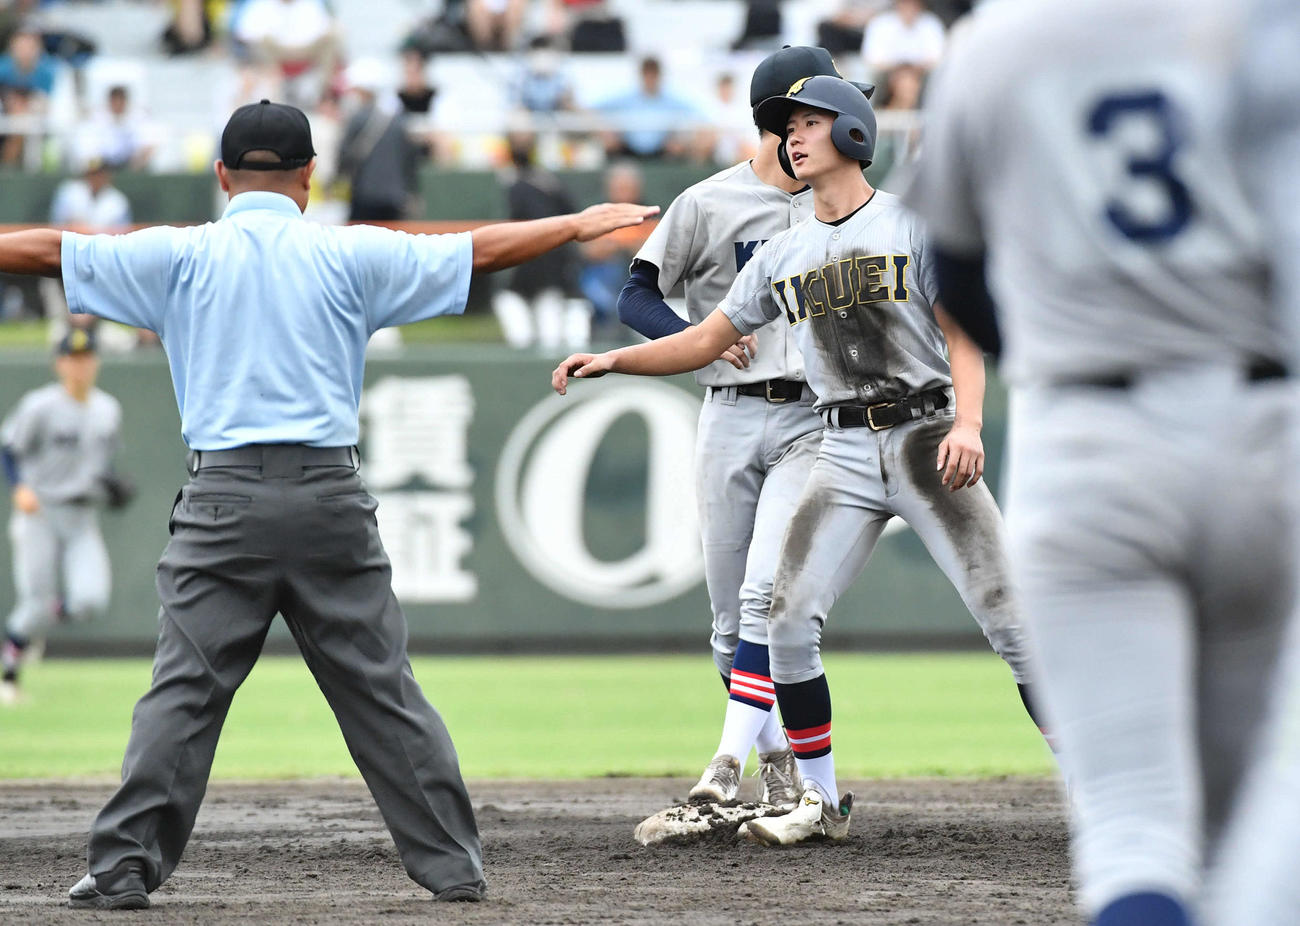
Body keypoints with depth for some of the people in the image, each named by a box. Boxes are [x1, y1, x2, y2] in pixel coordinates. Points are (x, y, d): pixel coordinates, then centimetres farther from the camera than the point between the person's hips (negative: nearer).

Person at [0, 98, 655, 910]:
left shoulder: (180, 256, 5)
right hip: (331, 497, 1)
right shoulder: (350, 255, 6)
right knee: (383, 690, 6)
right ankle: (453, 864, 8)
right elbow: (478, 252, 11)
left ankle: (126, 866, -7)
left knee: (185, 690, -1)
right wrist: (578, 227, 23)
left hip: (223, 502, -1)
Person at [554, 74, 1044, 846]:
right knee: (787, 622, -7)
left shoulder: (912, 225, 0)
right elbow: (708, 339, 17)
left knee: (1006, 615, -11)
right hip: (845, 455, 5)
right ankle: (823, 804, 4)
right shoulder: (784, 254, 14)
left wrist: (968, 423, -21)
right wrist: (613, 360, 4)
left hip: (927, 436, -5)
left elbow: (962, 335, -5)